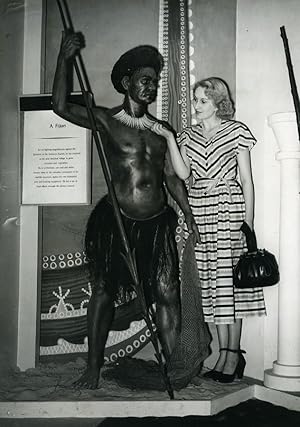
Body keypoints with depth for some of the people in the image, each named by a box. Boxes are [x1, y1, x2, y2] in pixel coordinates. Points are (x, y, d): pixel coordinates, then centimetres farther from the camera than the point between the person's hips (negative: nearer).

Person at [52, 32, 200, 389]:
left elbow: (171, 176, 14)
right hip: (116, 221, -3)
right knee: (104, 292, 7)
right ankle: (93, 367, 21)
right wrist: (64, 59, -22)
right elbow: (61, 107, -16)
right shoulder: (105, 120, -2)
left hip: (157, 222, 4)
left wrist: (188, 212, 6)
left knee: (167, 294, 4)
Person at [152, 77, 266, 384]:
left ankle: (233, 355, 5)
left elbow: (246, 180, 1)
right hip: (198, 210, 4)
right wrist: (169, 138, -7)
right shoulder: (188, 135, 15)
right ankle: (225, 353, 13)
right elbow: (182, 173, 1)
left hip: (228, 208, -4)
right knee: (211, 283, 4)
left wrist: (248, 221, -5)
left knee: (229, 278, -5)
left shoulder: (236, 131, 3)